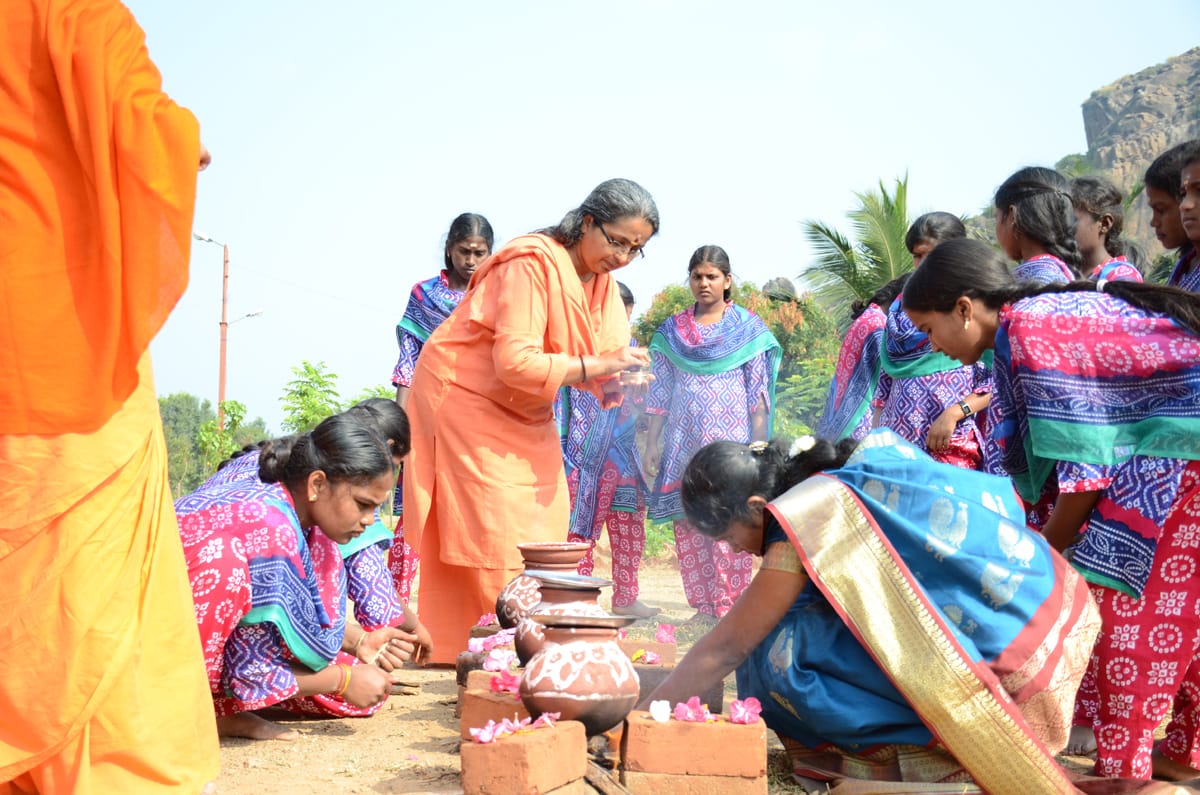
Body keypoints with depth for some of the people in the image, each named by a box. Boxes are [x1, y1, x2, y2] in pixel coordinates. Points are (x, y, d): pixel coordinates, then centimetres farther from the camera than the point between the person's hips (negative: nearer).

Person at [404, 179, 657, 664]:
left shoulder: (601, 280, 2)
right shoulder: (533, 264, -25)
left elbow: (605, 356, 3)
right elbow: (514, 362, -31)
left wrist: (615, 381, -20)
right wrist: (595, 365, -32)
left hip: (524, 415, 9)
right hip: (467, 401, -9)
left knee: (541, 530, 5)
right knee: (492, 534, -10)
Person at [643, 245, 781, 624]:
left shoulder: (747, 328, 4)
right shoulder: (672, 331, 12)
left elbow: (759, 394, 1)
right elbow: (659, 393, 12)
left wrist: (759, 445, -6)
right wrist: (653, 442, 7)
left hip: (729, 440, -3)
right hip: (683, 442, 3)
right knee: (687, 525, 1)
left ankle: (731, 608, -5)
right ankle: (703, 606, 9)